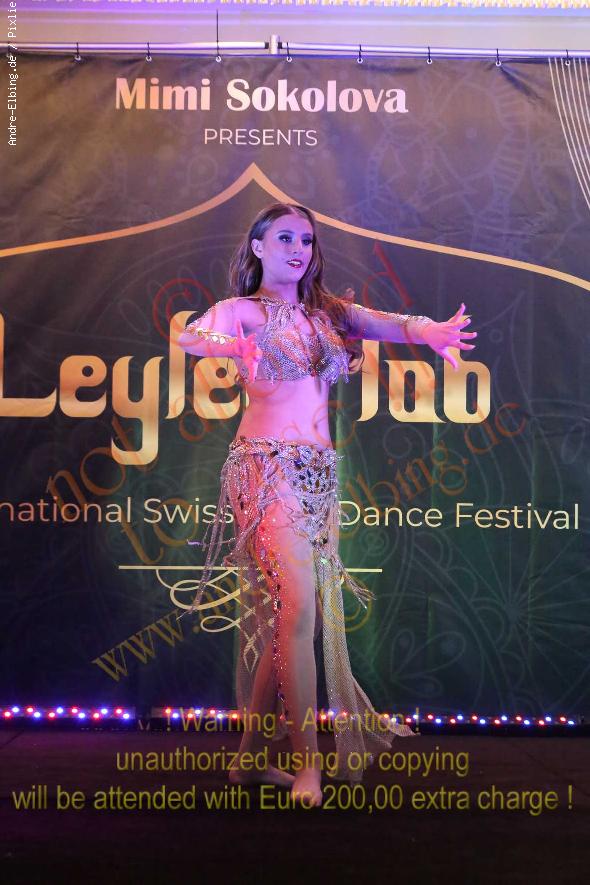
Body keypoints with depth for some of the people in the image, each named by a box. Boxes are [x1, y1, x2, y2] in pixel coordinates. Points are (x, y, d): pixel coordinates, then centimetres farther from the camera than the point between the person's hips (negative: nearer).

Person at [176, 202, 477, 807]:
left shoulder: (327, 310, 18)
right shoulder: (242, 310, 3)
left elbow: (392, 323, 3)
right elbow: (186, 336, -17)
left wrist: (431, 330, -20)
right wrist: (233, 347, -39)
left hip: (320, 473, 6)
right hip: (268, 467, -6)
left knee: (298, 614, 6)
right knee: (297, 608, -14)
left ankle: (250, 756, 18)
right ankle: (308, 762, -4)